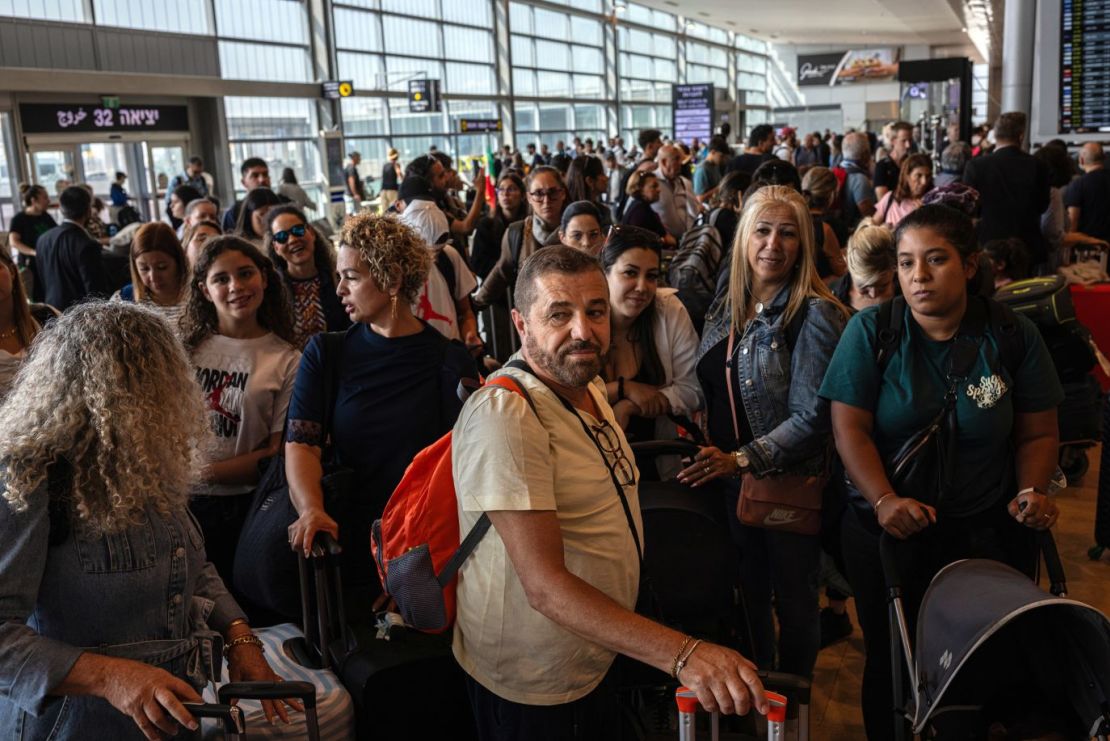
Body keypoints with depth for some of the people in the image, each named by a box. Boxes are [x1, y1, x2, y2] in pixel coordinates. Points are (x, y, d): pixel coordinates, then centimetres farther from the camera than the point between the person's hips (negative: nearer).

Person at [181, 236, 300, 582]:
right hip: (174, 500, 2)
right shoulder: (184, 346, 4)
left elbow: (279, 454, -6)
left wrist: (206, 471, -14)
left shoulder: (287, 361, -3)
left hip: (240, 510, -2)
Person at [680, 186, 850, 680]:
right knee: (747, 593, 20)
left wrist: (741, 460, -24)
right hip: (726, 480, 6)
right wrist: (706, 455, 5)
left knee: (792, 600, 12)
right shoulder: (725, 309, 5)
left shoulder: (816, 315, -15)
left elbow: (810, 417, -20)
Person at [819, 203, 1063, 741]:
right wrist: (884, 500, -23)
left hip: (989, 532, 1)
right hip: (888, 530, 0)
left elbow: (1038, 433, 3)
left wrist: (1032, 491, -15)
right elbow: (849, 428, -11)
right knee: (889, 662, 14)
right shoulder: (870, 331, -8)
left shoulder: (1014, 337, -3)